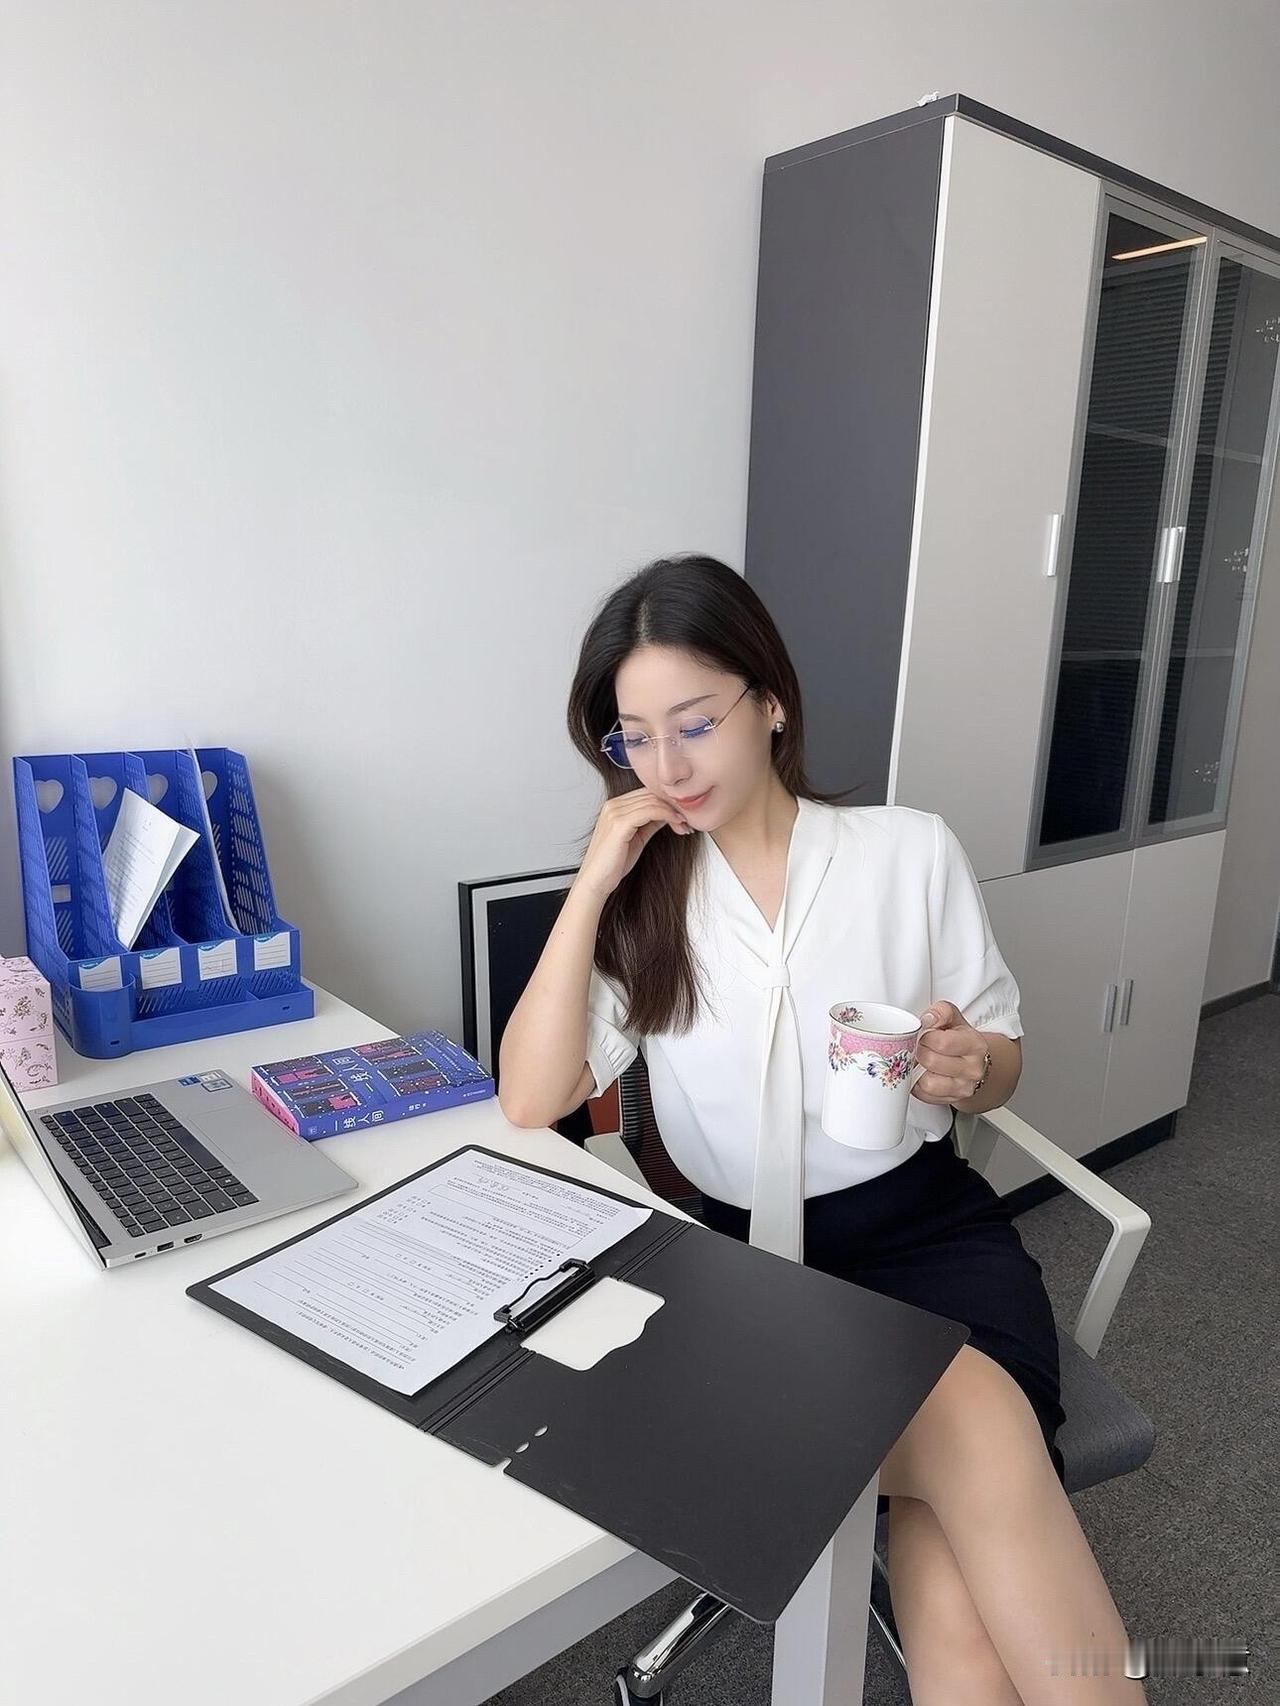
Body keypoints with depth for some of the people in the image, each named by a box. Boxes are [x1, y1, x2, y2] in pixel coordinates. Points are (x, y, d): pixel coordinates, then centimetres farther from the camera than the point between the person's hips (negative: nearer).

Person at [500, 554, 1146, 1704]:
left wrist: (969, 1068, -16)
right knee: (983, 1445, -29)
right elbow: (531, 1102, -9)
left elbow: (1001, 1068, 9)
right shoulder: (642, 896, 2)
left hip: (925, 1228, 0)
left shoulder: (912, 850, 0)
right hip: (740, 1256, 0)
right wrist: (593, 885, -14)